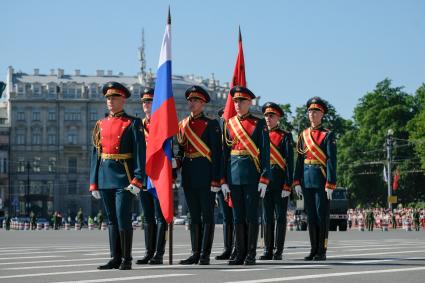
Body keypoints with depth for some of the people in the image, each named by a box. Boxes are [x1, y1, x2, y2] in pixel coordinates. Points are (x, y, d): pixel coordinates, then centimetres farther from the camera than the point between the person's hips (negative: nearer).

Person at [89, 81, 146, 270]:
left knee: (123, 218, -7)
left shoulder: (133, 124, -1)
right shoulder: (101, 125, 13)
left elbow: (140, 153, -7)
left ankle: (126, 260, 0)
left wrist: (137, 180, -16)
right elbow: (95, 154, 14)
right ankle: (115, 258, 14)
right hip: (105, 178, 5)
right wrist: (93, 182, 9)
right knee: (111, 219, 8)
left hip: (124, 177, -5)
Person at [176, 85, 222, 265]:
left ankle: (205, 255, 0)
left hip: (205, 175, -6)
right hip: (188, 176, 6)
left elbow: (216, 153, -9)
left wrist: (216, 180, -14)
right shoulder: (182, 125, 13)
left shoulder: (211, 125, -5)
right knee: (194, 216, 10)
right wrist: (177, 161, -3)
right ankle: (195, 253, 14)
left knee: (207, 215, -2)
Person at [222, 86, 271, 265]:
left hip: (252, 175, -4)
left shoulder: (259, 124, 1)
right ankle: (240, 253, 11)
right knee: (238, 216, 6)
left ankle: (251, 254, 3)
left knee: (251, 215, -1)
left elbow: (265, 152, -3)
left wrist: (264, 179, -10)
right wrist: (223, 180, 6)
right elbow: (225, 153, 11)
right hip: (234, 176, 4)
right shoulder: (229, 124, 11)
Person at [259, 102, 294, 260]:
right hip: (264, 181, 4)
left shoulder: (285, 136, 1)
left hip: (280, 182, -4)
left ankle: (278, 252, 1)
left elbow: (289, 162, -5)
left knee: (280, 217, -1)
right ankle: (268, 251, 9)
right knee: (267, 217, 5)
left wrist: (288, 185, -12)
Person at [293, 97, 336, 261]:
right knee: (311, 216, 7)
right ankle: (314, 250, 12)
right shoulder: (303, 135, 12)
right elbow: (299, 160, 12)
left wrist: (330, 184, -15)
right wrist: (297, 182, 4)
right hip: (307, 180, 5)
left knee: (322, 215, -3)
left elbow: (332, 161, -8)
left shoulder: (328, 135, -2)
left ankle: (322, 251, 2)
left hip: (321, 180, -5)